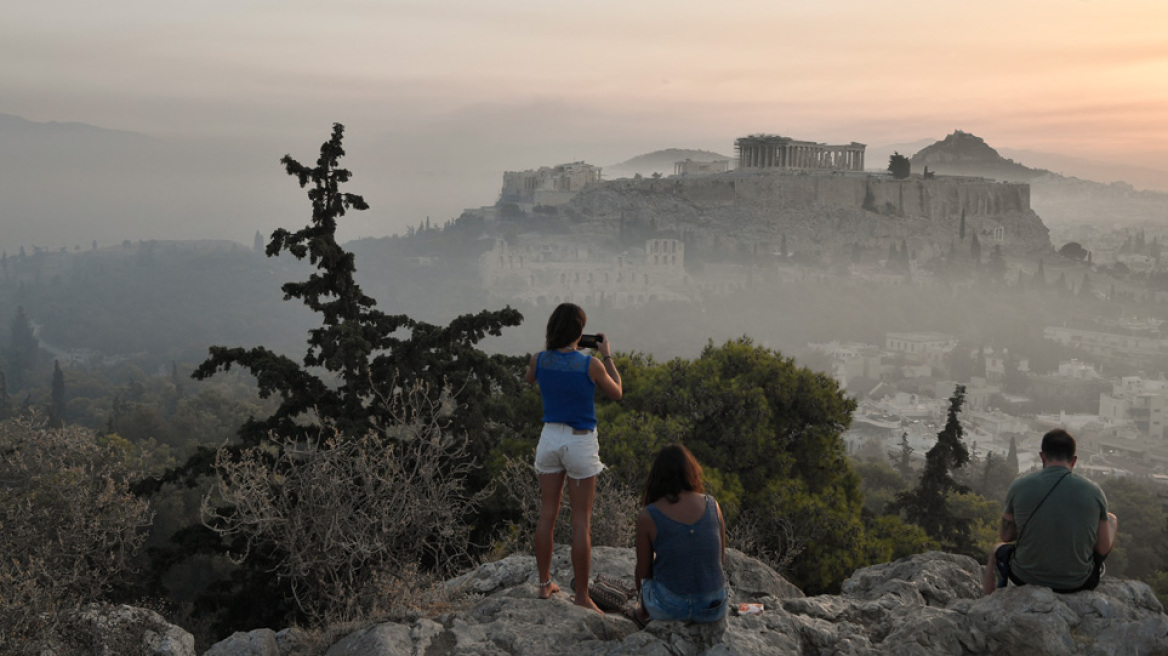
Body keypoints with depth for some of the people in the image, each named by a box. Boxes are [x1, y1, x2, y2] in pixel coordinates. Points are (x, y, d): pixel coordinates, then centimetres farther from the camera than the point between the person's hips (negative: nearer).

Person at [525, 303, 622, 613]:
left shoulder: (540, 359, -7)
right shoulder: (591, 365, -17)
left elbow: (529, 378, 18)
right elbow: (616, 393, 1)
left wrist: (548, 347, 18)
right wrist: (607, 356, 7)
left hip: (550, 438, 4)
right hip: (581, 443, -4)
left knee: (547, 514, 15)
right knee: (581, 521, 3)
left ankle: (545, 584, 25)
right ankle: (582, 596, 9)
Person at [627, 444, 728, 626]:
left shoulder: (647, 517, -13)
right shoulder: (711, 505, -4)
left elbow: (643, 571, -3)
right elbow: (721, 558, 5)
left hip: (669, 609, -3)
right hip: (714, 609, 3)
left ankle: (644, 614, 53)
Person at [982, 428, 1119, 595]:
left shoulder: (1019, 487, -12)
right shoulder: (1094, 492, -11)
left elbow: (1006, 536, 1)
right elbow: (1103, 549, -3)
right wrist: (1111, 523, 18)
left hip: (1027, 578, 0)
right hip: (1078, 583, 0)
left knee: (998, 550, 36)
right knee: (1111, 519, 25)